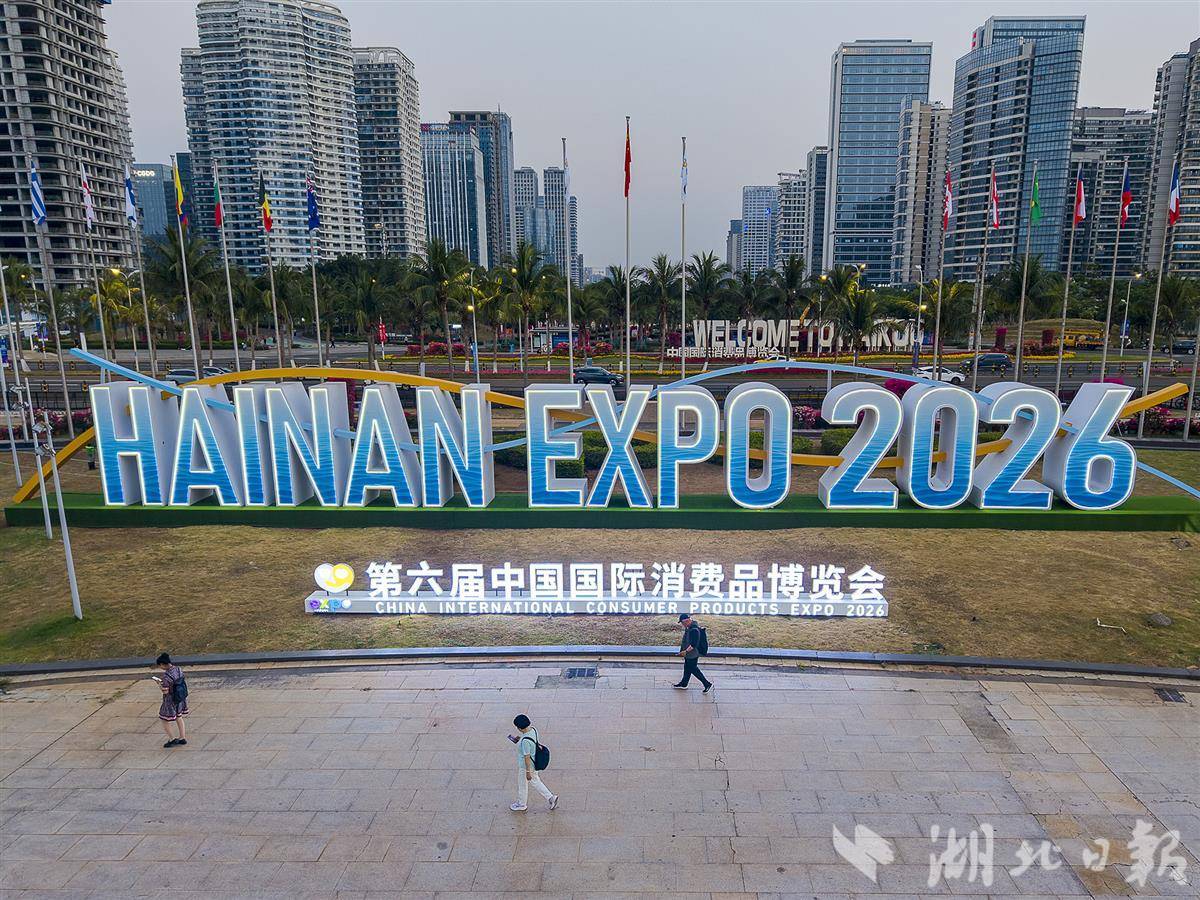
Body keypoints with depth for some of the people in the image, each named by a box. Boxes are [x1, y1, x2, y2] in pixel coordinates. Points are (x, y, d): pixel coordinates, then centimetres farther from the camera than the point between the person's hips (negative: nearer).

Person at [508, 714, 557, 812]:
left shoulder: (525, 741, -36)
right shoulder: (533, 729, -10)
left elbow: (527, 757, -27)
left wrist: (528, 772, -18)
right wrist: (520, 740, 4)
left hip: (525, 766, -8)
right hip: (534, 762, 8)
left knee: (522, 785, 17)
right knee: (535, 781, 27)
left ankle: (521, 804, 40)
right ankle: (550, 797, 30)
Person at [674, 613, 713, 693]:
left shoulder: (694, 630, -29)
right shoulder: (689, 627, 2)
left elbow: (694, 644, -29)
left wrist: (686, 651, -27)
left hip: (692, 654, -10)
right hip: (689, 654, 10)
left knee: (694, 670, 2)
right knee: (687, 668, 21)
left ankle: (708, 684, 12)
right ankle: (684, 684, 37)